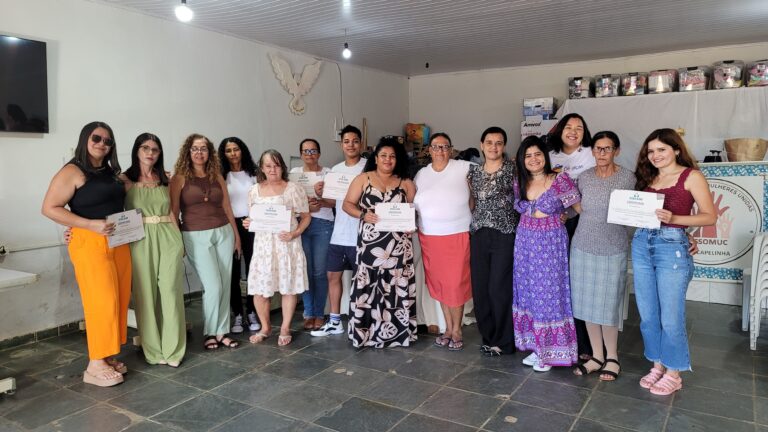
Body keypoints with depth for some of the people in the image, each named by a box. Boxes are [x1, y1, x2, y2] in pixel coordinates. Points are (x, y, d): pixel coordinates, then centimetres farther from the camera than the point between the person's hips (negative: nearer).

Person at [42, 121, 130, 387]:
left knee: (120, 301, 6)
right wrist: (90, 224, -17)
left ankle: (108, 356, 18)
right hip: (90, 244, -7)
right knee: (102, 301, -10)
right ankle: (95, 366, -1)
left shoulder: (112, 172, 15)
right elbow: (49, 208, -11)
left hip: (119, 243, 7)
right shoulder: (72, 172, -6)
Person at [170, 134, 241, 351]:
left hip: (223, 233, 4)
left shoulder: (217, 177, 10)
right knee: (213, 286, -7)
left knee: (225, 285, 5)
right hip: (196, 236, -4)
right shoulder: (180, 178, -1)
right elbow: (174, 211, -3)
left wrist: (236, 235, 13)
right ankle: (210, 332, 12)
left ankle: (222, 331, 17)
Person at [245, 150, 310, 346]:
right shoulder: (254, 191, 7)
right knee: (259, 288, 3)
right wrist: (247, 223, -5)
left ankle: (285, 328, 21)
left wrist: (295, 233, -15)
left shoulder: (293, 189, -3)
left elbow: (306, 216, -1)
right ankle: (265, 328, 24)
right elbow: (252, 218, 17)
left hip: (287, 244, -3)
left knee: (288, 286, 5)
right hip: (263, 244, 3)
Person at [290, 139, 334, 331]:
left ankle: (319, 314, 10)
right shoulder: (295, 172, 11)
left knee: (319, 271, -1)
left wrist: (320, 201, -18)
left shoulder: (328, 173, 7)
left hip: (323, 224, -1)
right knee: (305, 270, 2)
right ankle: (308, 313, 14)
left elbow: (333, 201, 3)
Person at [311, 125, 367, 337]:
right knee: (333, 275, 11)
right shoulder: (336, 169, 12)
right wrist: (321, 194, -1)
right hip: (338, 234, 7)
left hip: (360, 235, -6)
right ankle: (334, 322, 23)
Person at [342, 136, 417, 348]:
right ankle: (364, 332, 6)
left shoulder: (406, 183, 12)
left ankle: (397, 333, 12)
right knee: (367, 285, -3)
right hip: (370, 243, -1)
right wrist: (363, 215, -13)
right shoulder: (363, 179, 8)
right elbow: (347, 204, 5)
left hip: (398, 245, 1)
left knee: (396, 286, 2)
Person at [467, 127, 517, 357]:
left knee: (500, 287, -3)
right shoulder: (473, 170, 11)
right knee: (479, 287, 6)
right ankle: (489, 336, 23)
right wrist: (475, 219, 10)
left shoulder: (512, 169, -1)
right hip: (478, 234, 4)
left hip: (505, 234, -4)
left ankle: (503, 341, 14)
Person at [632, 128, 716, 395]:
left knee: (670, 317, 2)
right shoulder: (647, 178, 14)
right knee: (647, 315, 11)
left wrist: (674, 218, -20)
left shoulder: (691, 176, -2)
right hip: (642, 245, 6)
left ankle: (673, 373, 18)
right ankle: (657, 365, 27)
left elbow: (710, 217, -7)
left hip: (672, 247, -5)